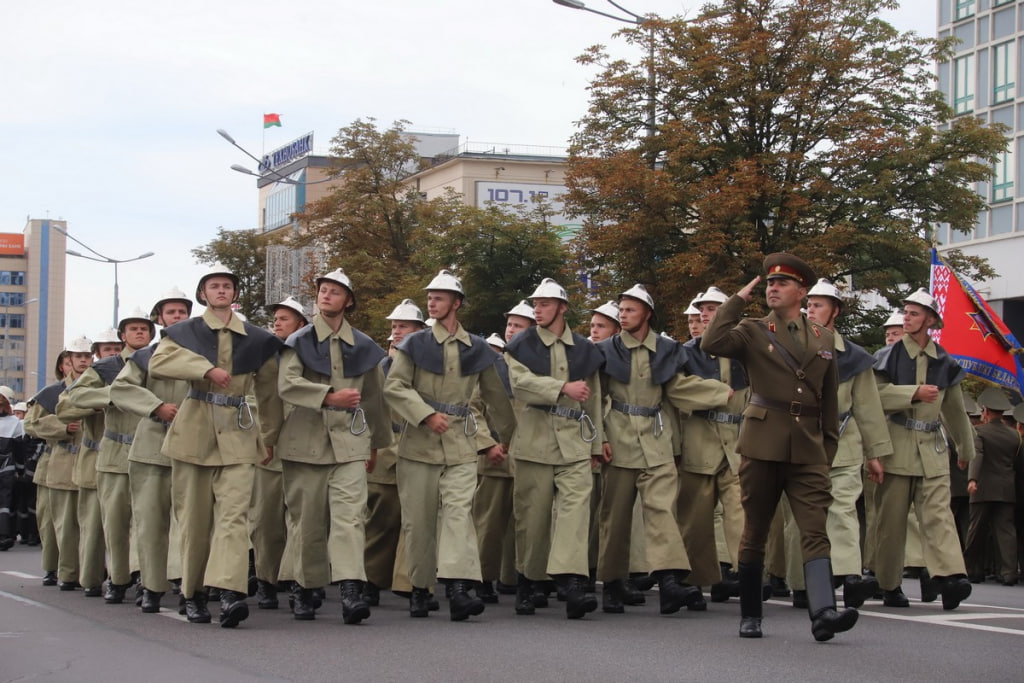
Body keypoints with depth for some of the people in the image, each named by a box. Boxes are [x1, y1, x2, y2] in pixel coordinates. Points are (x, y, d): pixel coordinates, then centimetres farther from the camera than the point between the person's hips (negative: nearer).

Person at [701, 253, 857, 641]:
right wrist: (739, 299, -8)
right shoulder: (753, 332, 4)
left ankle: (823, 613, -21)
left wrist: (829, 447, 14)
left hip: (808, 449, 2)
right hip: (762, 444, -2)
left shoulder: (824, 340, 13)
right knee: (755, 532, 5)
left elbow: (829, 400, 17)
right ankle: (750, 615, 15)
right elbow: (711, 343, -16)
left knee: (816, 529, -11)